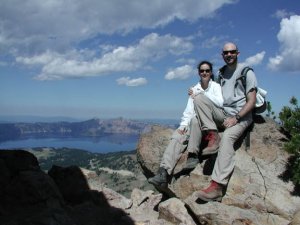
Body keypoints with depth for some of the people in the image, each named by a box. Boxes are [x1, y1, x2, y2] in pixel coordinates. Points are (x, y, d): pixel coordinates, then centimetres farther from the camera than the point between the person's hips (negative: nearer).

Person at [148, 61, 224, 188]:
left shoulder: (215, 86, 4)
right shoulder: (194, 89, 15)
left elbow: (220, 103, -15)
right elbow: (188, 110, 8)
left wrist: (203, 94, -15)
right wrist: (183, 124, -7)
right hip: (194, 123, 4)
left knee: (196, 119, -38)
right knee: (176, 137, -24)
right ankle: (163, 173, -36)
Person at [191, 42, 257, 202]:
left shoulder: (247, 72, 1)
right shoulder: (221, 72, 17)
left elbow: (251, 101, -7)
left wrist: (236, 118, -19)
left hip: (241, 116, -5)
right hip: (222, 113, 6)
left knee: (227, 137, -35)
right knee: (199, 98, -15)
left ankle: (217, 187, -45)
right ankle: (212, 136, -23)